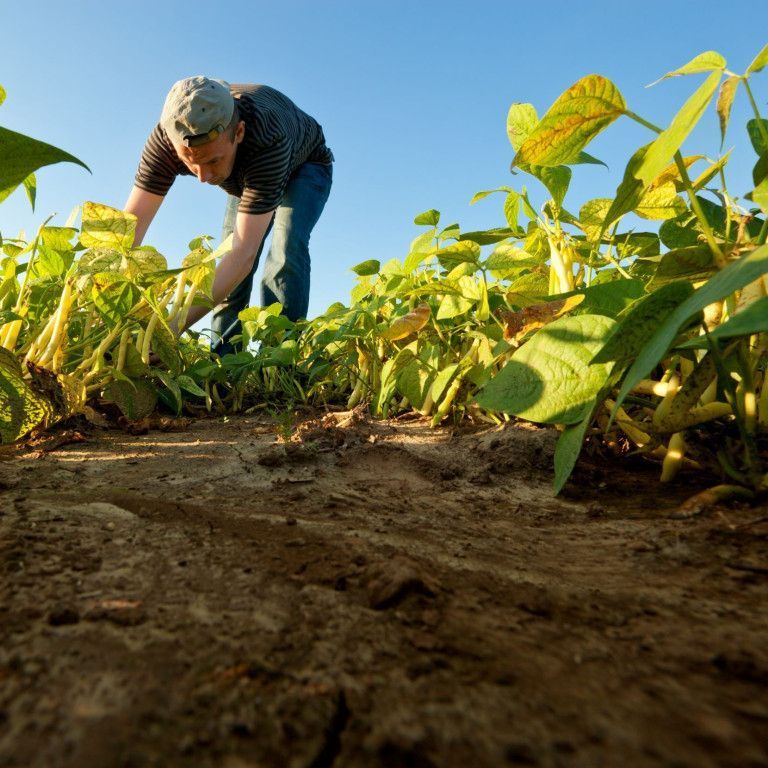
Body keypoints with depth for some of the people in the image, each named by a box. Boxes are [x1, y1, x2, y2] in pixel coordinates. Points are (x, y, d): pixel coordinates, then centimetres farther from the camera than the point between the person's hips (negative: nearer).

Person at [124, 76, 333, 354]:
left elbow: (245, 252, -51)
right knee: (229, 270, -6)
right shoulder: (167, 137, -33)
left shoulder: (267, 139, -46)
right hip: (247, 177, 4)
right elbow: (130, 225, -34)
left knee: (285, 250, -29)